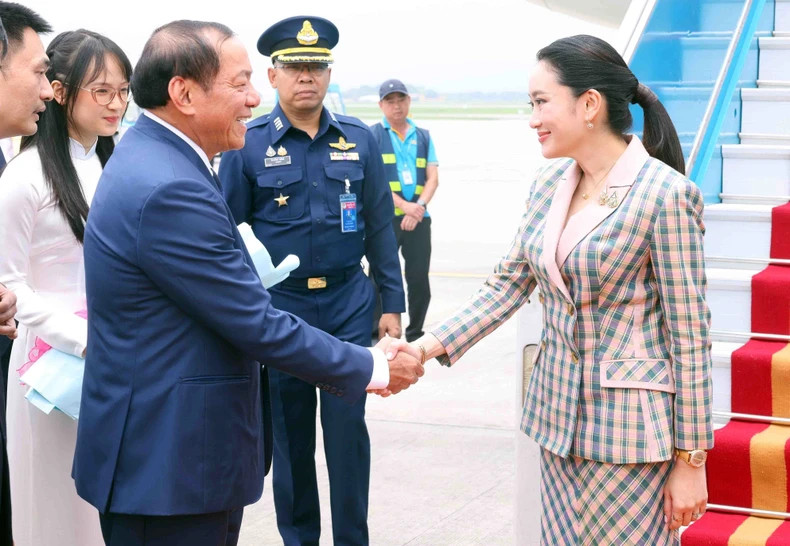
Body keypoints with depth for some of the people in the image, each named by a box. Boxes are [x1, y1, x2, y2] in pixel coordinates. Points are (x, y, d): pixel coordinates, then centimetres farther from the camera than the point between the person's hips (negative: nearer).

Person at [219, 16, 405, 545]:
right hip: (277, 305, -1)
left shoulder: (359, 138, 4)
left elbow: (379, 225, 7)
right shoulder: (247, 144, -3)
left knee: (348, 427, 3)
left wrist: (392, 302, 5)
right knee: (289, 431, 9)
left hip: (348, 303, 1)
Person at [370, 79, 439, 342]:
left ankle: (415, 335, 19)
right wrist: (404, 205, -17)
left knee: (420, 279, 6)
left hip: (419, 217, 4)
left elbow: (432, 178, 8)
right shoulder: (373, 135, 2)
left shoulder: (423, 136, 14)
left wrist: (419, 206, -10)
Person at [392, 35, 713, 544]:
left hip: (628, 426, -6)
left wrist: (690, 459, -10)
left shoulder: (664, 194, -15)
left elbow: (689, 333, -13)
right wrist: (427, 348, -4)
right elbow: (508, 285, 8)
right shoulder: (549, 185, 5)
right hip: (560, 413, 6)